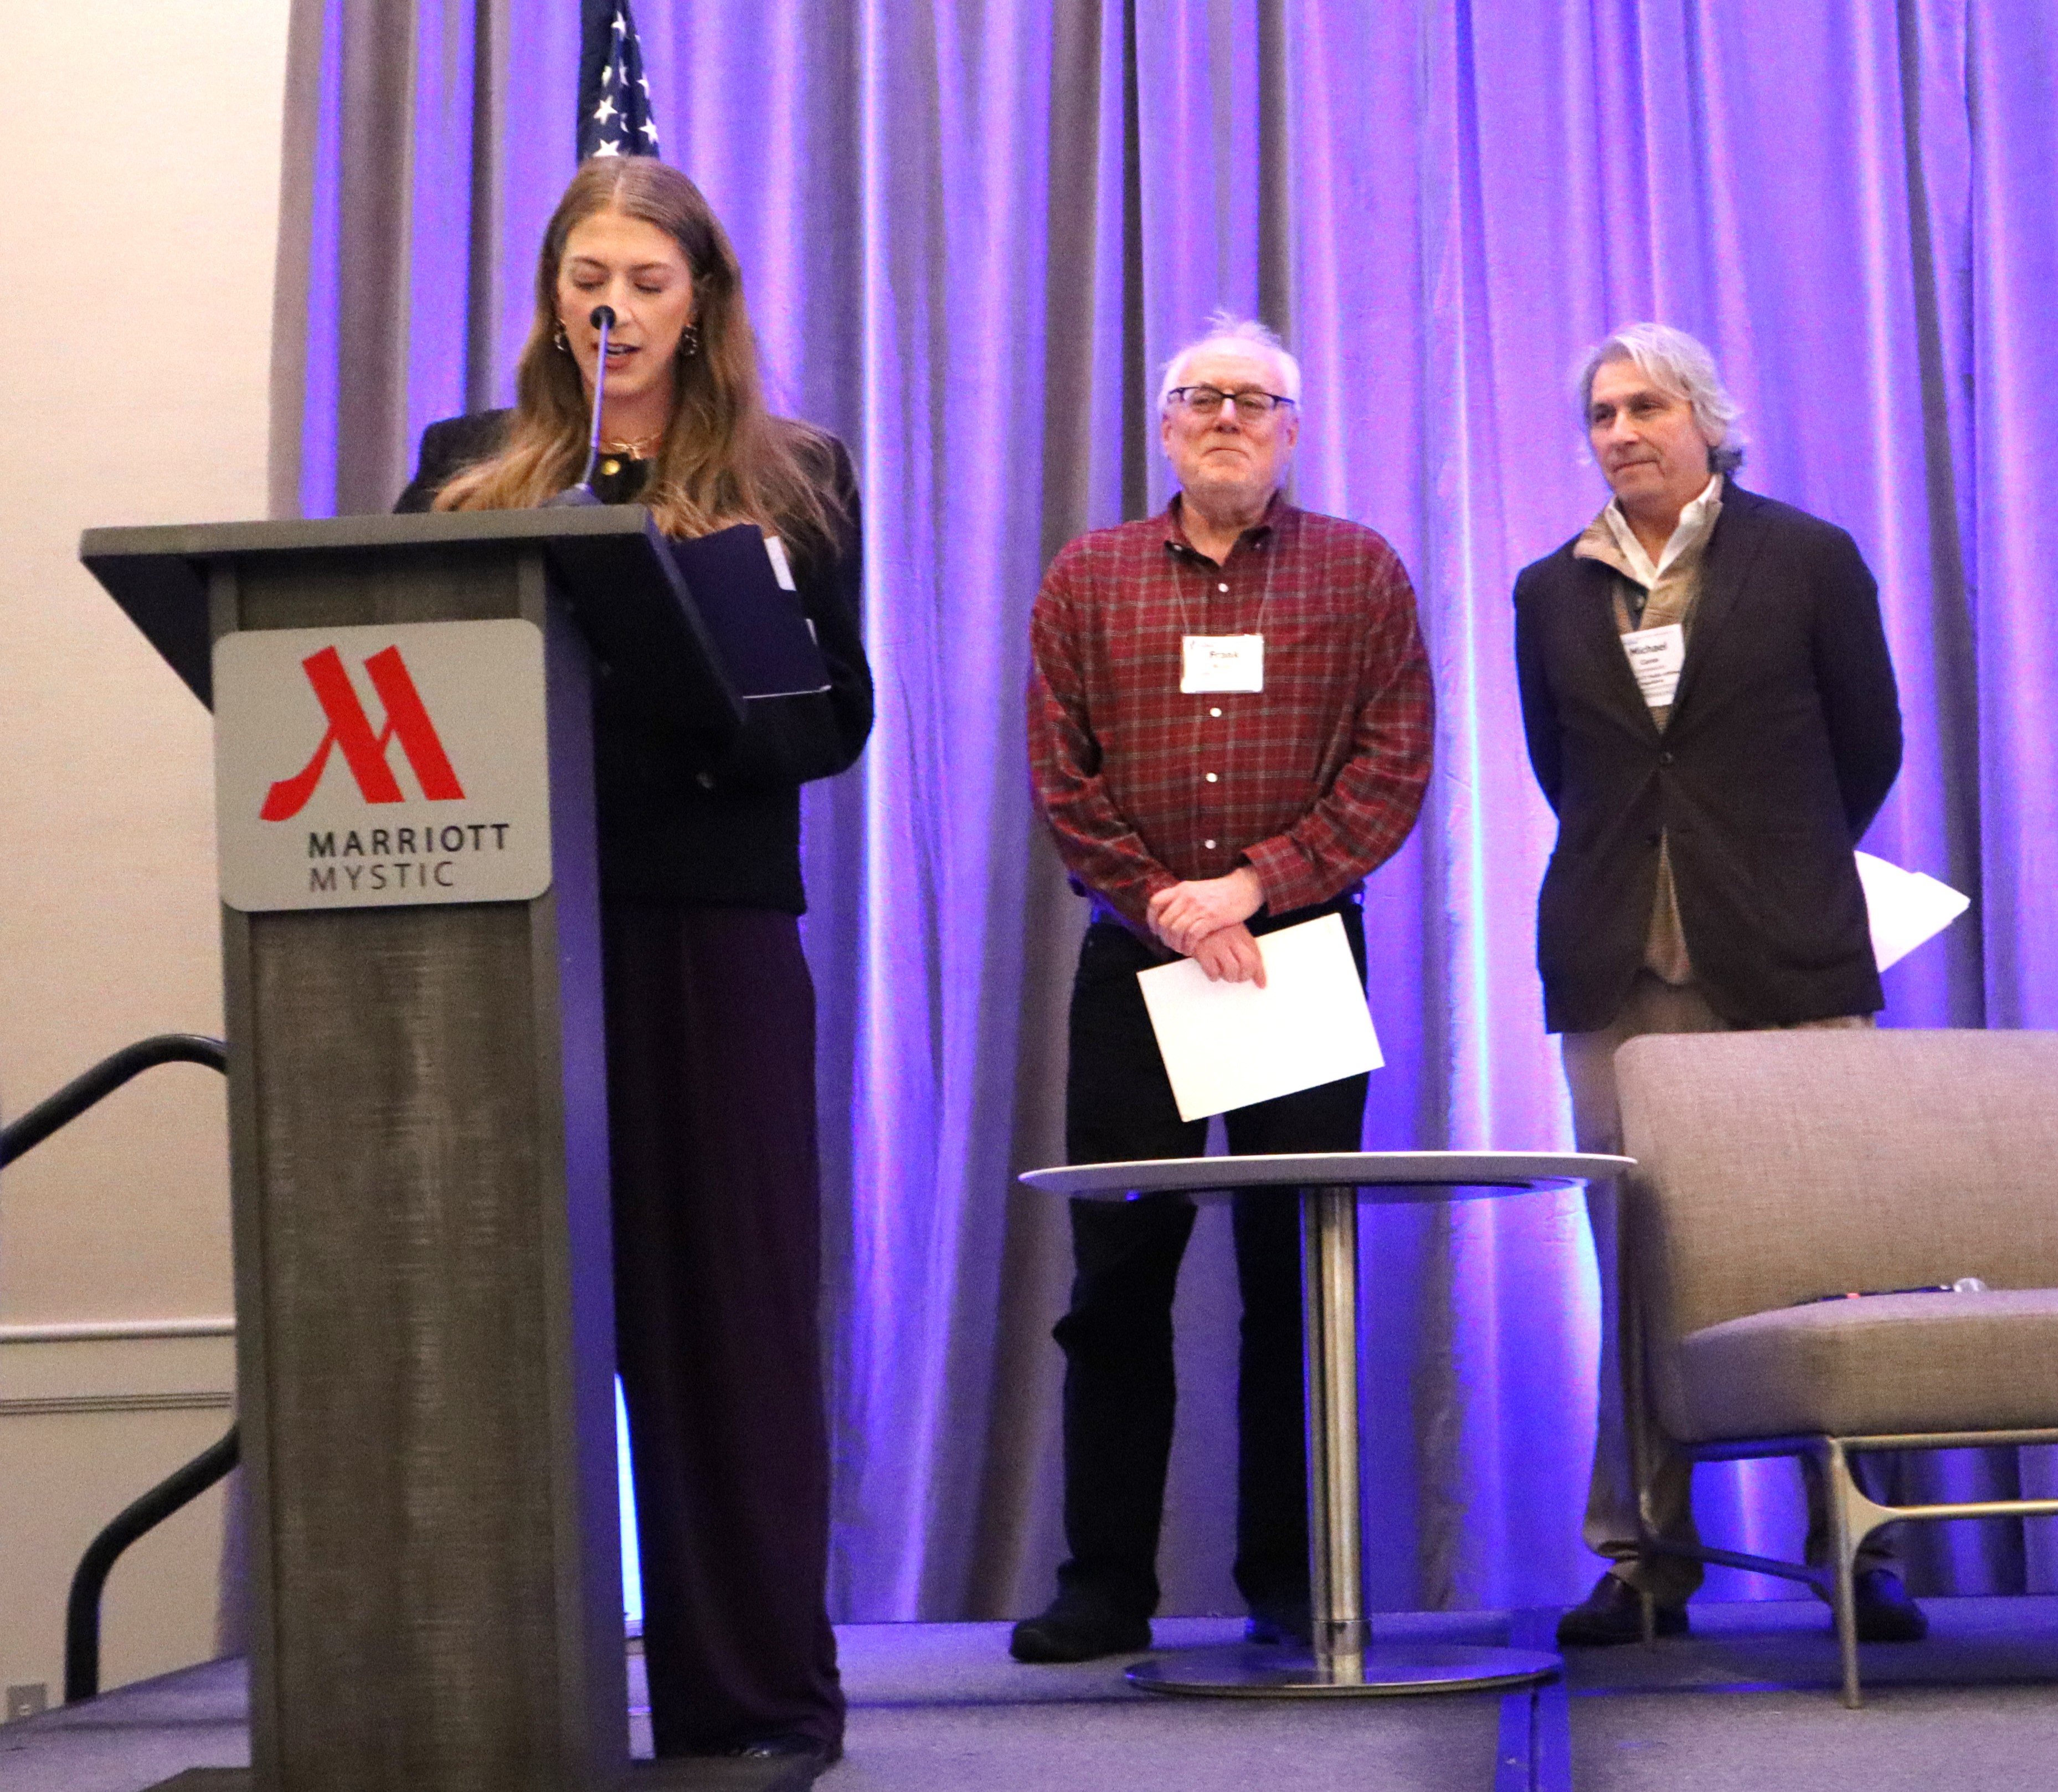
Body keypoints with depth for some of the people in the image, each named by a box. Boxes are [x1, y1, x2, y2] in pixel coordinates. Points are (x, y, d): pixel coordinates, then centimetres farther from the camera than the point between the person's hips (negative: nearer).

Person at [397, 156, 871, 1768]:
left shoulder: (795, 481, 9)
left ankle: (753, 1696, 8)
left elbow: (837, 721, 1)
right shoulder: (467, 470, 13)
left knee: (727, 1303, 1)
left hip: (715, 928, -1)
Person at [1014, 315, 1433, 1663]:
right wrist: (1162, 903, -9)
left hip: (1305, 947, -1)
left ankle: (1290, 1582, 9)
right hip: (1134, 958, 1)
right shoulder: (1089, 579, 10)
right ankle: (1107, 1584, 7)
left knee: (1297, 1274, 1)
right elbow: (1061, 775, 3)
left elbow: (1395, 762, -2)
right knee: (1118, 1274, 1)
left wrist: (1256, 883, -12)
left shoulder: (1360, 572, 7)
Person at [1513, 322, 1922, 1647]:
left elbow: (1871, 743, 11)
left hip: (1786, 960, -2)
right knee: (1637, 1276, 0)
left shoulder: (1808, 560, 5)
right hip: (1621, 972, 2)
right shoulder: (1552, 594, 11)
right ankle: (1648, 1563, 6)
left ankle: (1858, 1551, 5)